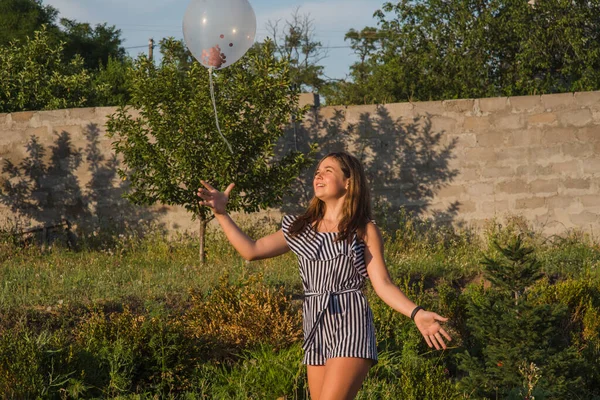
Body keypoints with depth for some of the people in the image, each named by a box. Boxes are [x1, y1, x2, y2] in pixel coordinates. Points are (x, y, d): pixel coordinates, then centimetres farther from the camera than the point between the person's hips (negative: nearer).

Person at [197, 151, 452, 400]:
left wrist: (416, 314, -17)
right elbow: (251, 251, 15)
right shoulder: (300, 229, 15)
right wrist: (221, 213, 10)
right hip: (316, 330, 5)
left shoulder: (364, 230, 3)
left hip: (350, 327, -5)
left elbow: (382, 284, -2)